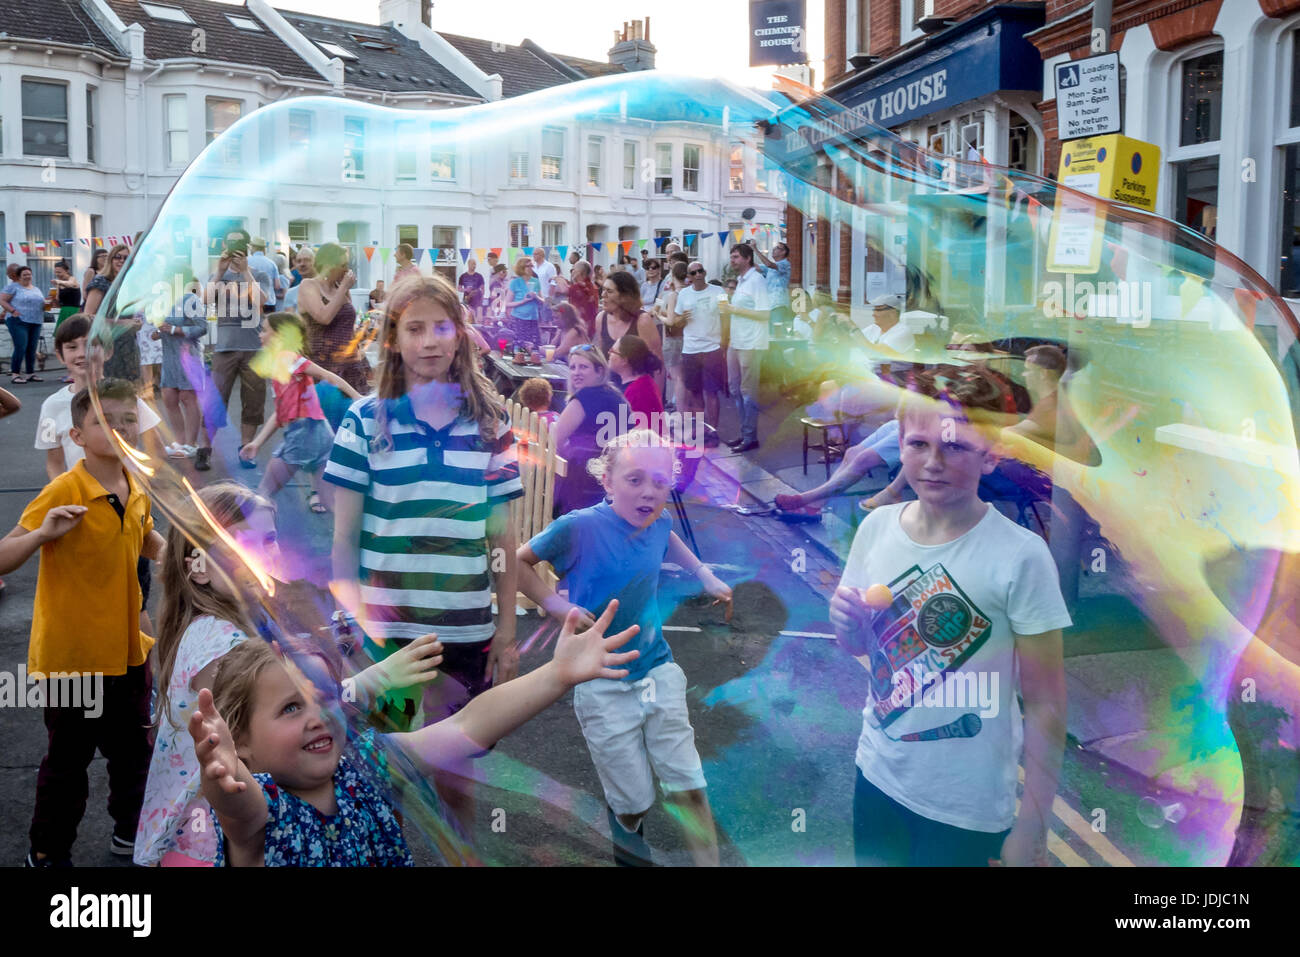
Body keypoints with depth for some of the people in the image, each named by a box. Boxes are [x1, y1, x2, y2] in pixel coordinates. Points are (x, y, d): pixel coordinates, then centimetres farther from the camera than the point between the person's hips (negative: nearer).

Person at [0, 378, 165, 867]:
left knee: (135, 748, 20)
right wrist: (42, 533, -39)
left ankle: (129, 830, 43)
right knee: (68, 761, 10)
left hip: (126, 649, 6)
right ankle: (48, 854, 30)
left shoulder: (137, 491, 1)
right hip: (71, 656, -6)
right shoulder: (62, 494, -19)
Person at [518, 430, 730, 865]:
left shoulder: (658, 521, -3)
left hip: (659, 671, 4)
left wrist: (705, 575, 17)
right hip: (605, 686, -4)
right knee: (633, 801, 5)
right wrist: (554, 602, -15)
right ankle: (630, 846, 38)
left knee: (689, 787, 4)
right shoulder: (578, 527, -19)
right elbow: (519, 561, -4)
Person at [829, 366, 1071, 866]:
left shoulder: (1020, 556, -19)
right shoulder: (876, 527, -5)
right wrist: (849, 625, -11)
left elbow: (1045, 706, -13)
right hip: (876, 777, 5)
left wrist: (1032, 830, -11)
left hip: (968, 811, -4)